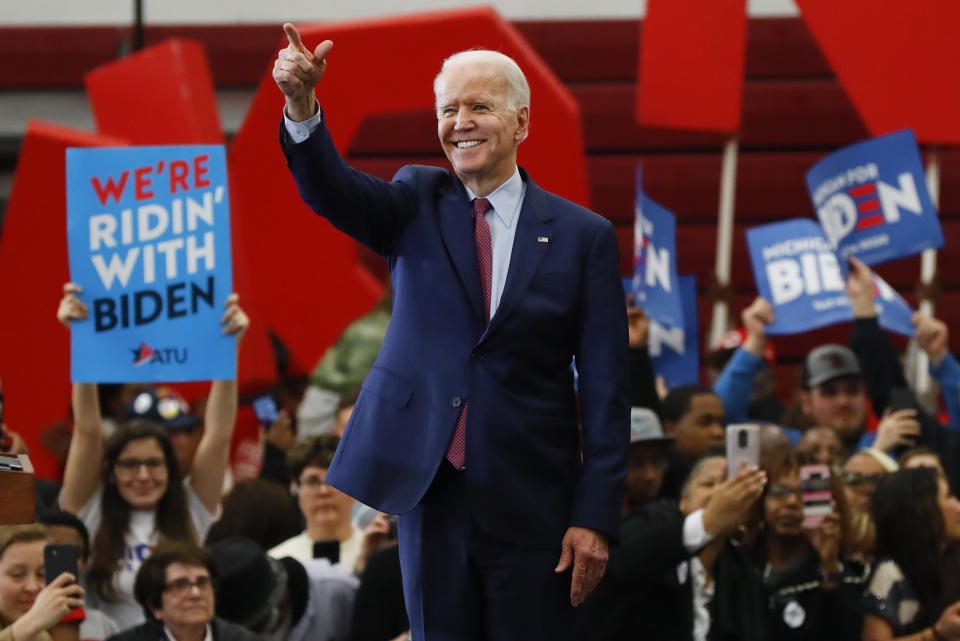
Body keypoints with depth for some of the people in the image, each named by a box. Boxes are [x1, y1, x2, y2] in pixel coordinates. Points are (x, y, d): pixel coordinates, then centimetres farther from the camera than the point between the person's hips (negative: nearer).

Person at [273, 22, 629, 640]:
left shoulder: (584, 235, 1)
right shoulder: (419, 205, 8)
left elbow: (605, 391, -2)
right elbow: (334, 191, -13)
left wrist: (596, 517, -9)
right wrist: (302, 106, -33)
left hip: (532, 504, -2)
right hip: (430, 490, 2)